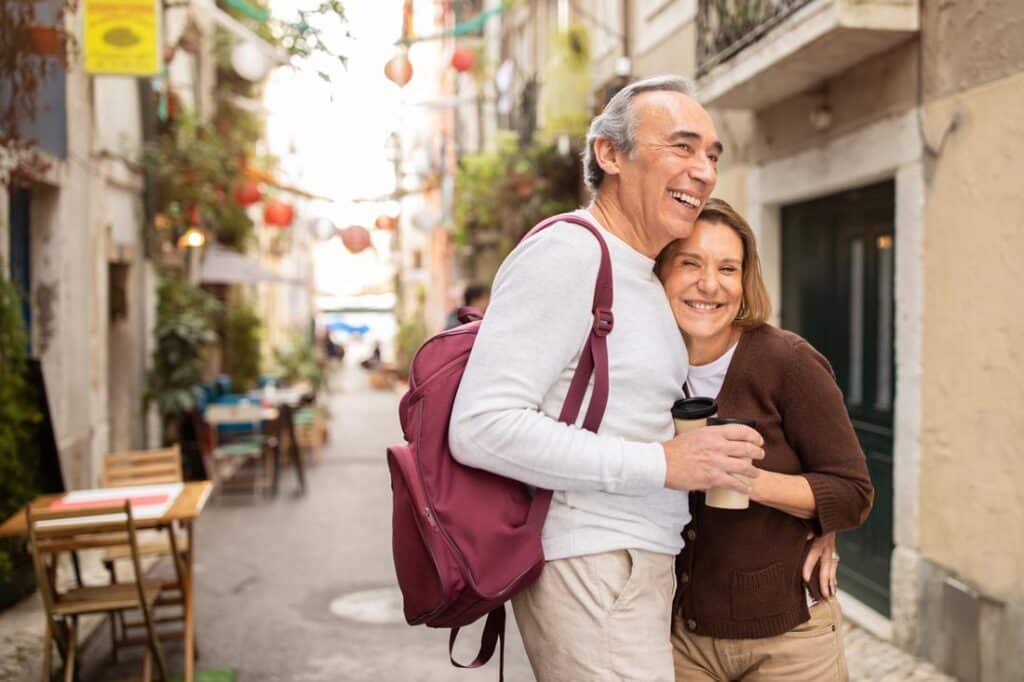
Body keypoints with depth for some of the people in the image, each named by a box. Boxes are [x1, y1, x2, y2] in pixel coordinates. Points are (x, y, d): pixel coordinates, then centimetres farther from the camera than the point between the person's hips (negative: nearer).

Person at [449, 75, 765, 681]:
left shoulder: (642, 277, 16)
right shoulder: (567, 253, -15)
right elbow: (481, 426, -24)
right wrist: (663, 463, -22)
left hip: (642, 565, 10)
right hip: (588, 569, -10)